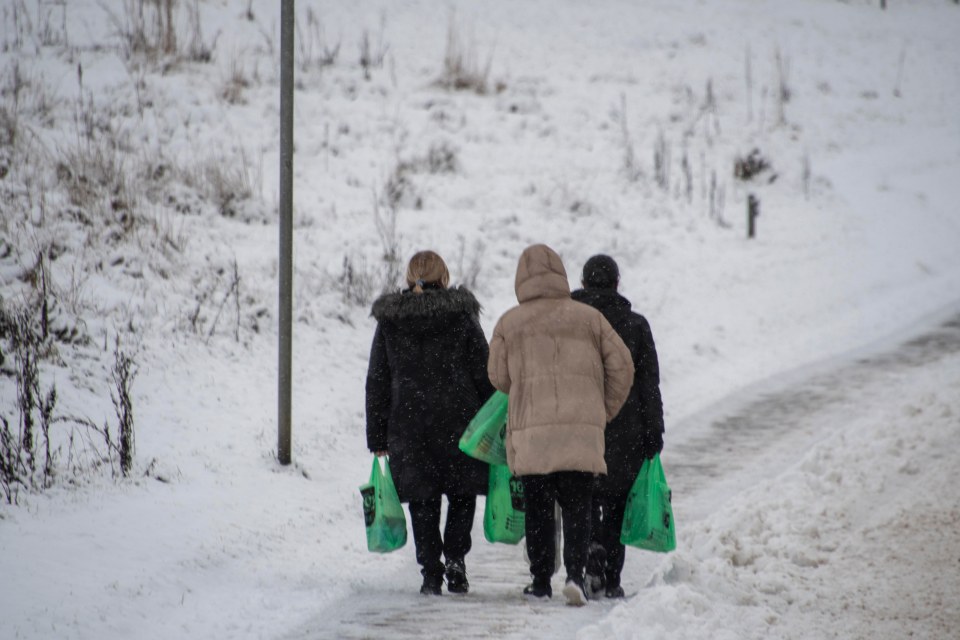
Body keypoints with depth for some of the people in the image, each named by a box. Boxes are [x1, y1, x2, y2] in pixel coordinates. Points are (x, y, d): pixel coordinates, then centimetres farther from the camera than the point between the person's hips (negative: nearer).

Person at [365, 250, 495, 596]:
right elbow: (485, 374, -1)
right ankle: (455, 558, -3)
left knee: (422, 503, 8)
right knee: (461, 495, 14)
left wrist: (377, 437, 10)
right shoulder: (461, 315, -1)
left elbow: (377, 383, 6)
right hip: (458, 422, -1)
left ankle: (430, 572, 1)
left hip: (408, 424, 1)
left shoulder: (389, 321, 4)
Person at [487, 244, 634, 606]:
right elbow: (621, 367, 7)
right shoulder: (589, 318, 6)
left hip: (530, 431, 0)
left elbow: (499, 377, 9)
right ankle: (575, 573, -14)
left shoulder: (509, 324, 3)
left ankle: (541, 582, 10)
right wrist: (604, 411, 18)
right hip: (582, 429, 0)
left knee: (538, 509, 9)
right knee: (577, 507, 3)